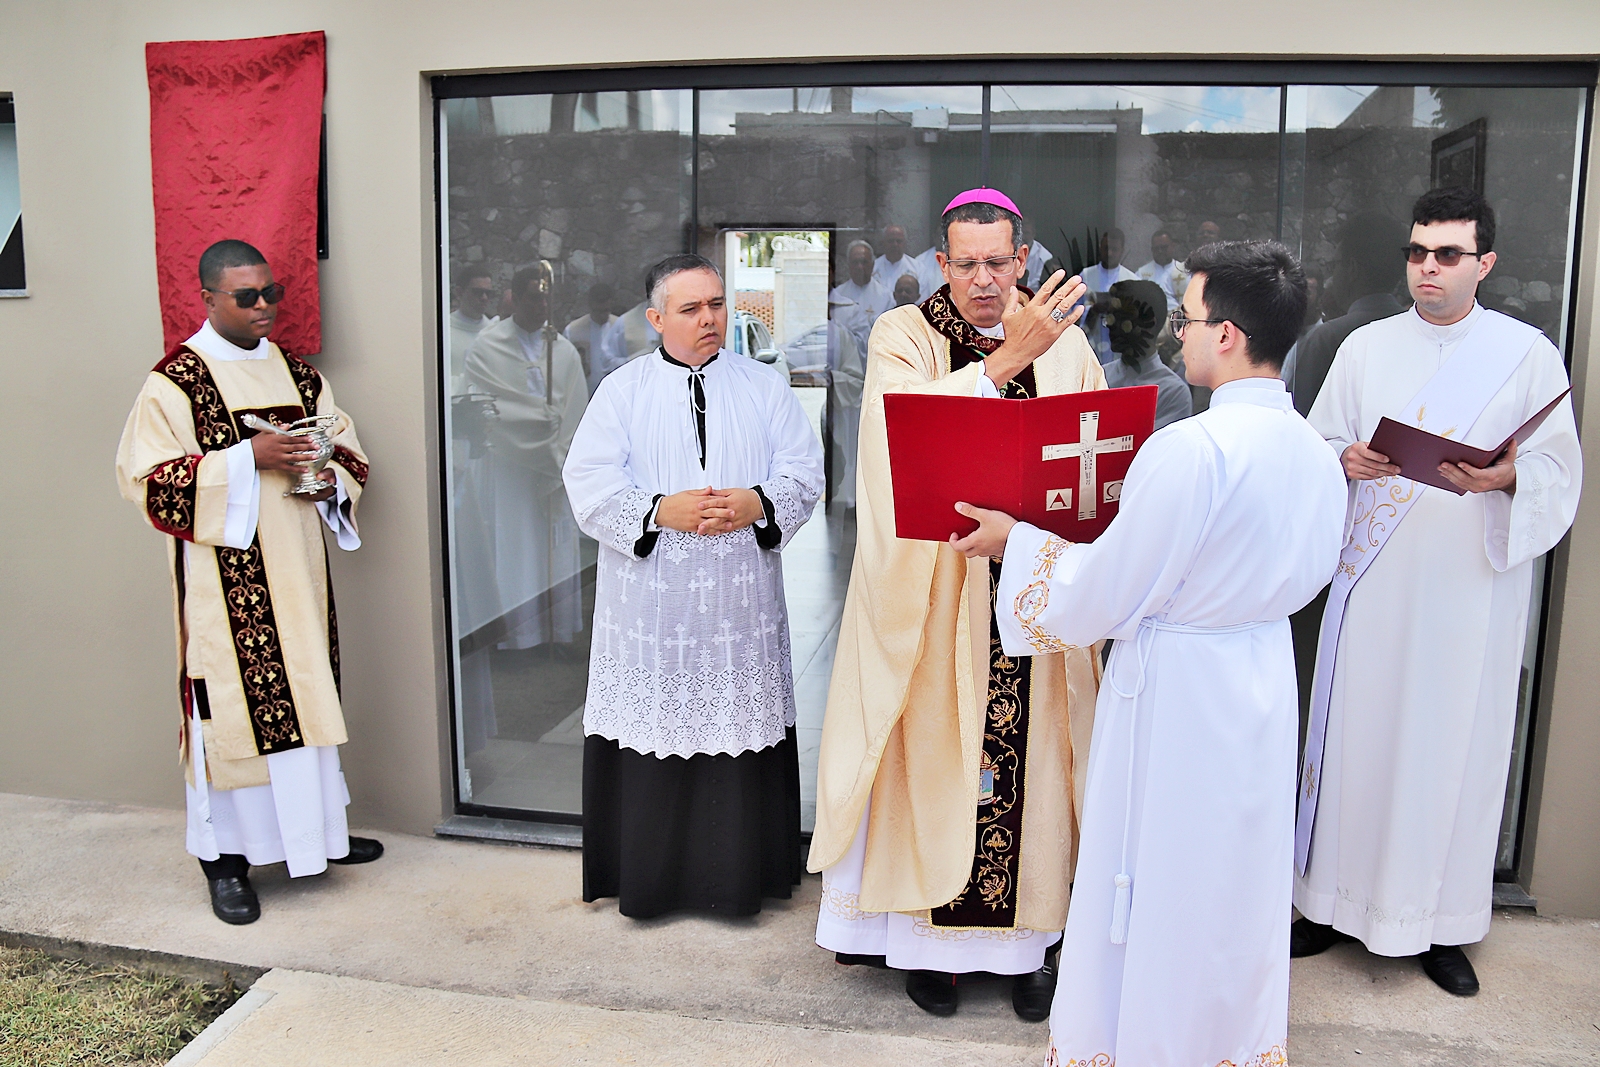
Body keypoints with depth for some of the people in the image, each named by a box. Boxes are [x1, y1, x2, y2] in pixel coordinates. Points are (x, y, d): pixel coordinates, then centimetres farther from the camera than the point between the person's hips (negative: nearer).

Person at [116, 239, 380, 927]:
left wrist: (329, 480, -6)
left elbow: (348, 450, 17)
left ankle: (313, 829, 29)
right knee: (232, 704, -1)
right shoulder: (175, 381, -6)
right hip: (227, 579, -5)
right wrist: (249, 458, -20)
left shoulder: (297, 373, 11)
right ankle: (226, 857, 13)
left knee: (305, 693, 13)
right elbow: (145, 477, -12)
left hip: (297, 568, 6)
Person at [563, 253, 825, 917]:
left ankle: (739, 877, 22)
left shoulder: (764, 386, 9)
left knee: (741, 734, 6)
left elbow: (804, 472, 3)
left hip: (741, 603, 1)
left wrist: (757, 503, -16)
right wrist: (660, 511, -18)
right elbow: (589, 485, -4)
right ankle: (647, 879, 21)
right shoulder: (621, 391, 5)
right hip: (650, 606, -1)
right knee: (652, 736, 4)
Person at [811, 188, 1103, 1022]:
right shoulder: (903, 336, -1)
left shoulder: (1063, 343, 7)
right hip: (933, 592, -2)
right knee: (934, 753, 5)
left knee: (1030, 759, 7)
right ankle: (929, 934, 22)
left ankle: (1029, 935, 23)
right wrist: (1005, 360, -25)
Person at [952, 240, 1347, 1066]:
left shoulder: (1190, 448, -24)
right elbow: (1307, 572, 12)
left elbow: (1103, 595, -18)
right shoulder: (1314, 450, 0)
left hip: (1177, 690, -8)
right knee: (1238, 879, 22)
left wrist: (1017, 542, -4)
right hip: (1263, 676, 8)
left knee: (1157, 885, 9)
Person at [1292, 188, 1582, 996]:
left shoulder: (1529, 353, 3)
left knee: (1456, 744, 4)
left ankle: (1440, 924, 20)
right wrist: (1347, 463, -14)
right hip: (1372, 582, 1)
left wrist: (1507, 477, -21)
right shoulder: (1365, 347, 8)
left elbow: (1560, 472, 0)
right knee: (1358, 734, 5)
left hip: (1472, 589, -1)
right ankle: (1338, 903, 20)